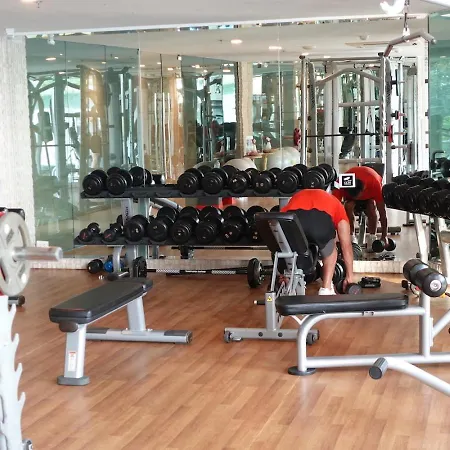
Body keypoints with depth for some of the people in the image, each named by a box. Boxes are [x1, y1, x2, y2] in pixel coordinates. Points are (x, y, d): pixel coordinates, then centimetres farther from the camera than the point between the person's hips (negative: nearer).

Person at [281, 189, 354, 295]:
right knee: (330, 250, 32)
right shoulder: (335, 204, 39)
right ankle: (326, 290, 24)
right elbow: (346, 246, 39)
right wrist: (350, 276, 47)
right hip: (320, 219, -1)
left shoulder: (297, 197, 45)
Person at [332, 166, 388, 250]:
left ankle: (372, 239, -15)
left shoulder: (375, 184, -41)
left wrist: (384, 237, -33)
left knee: (372, 207, -30)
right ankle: (351, 238, -16)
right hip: (349, 191, 1)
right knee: (348, 206, -29)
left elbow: (382, 212, -34)